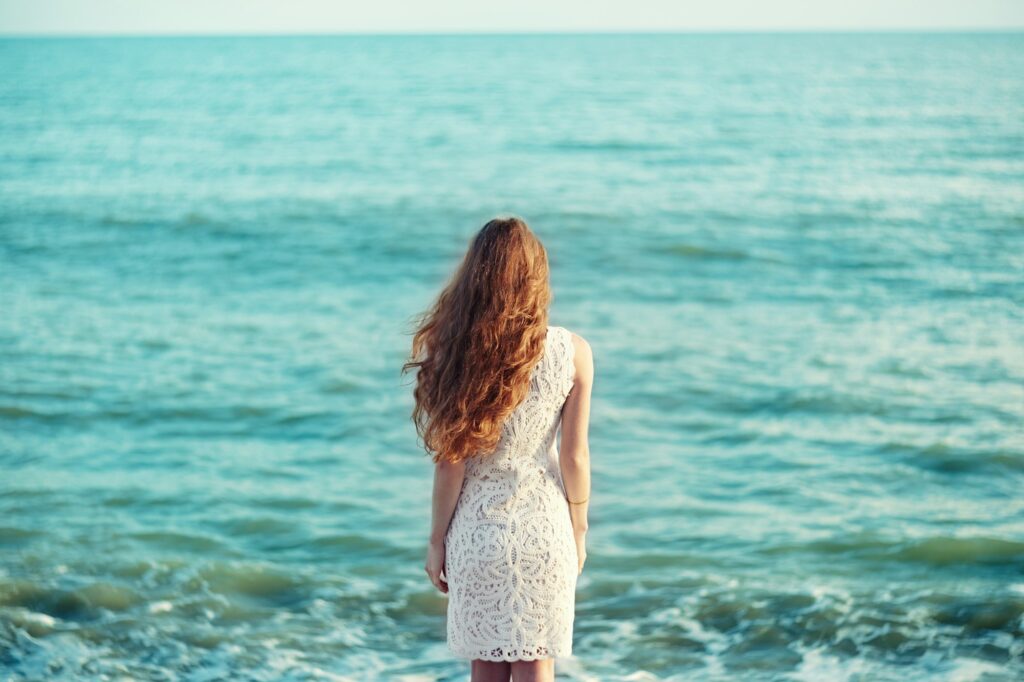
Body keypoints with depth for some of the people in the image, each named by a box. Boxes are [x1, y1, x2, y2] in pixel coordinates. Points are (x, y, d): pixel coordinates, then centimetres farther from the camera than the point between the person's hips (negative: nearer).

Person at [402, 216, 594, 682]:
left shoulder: (456, 350, -12)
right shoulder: (574, 353, -8)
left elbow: (451, 463, -9)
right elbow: (575, 457, -3)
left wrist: (436, 540, 3)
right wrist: (579, 530, 11)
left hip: (478, 528, 0)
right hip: (543, 525, 1)